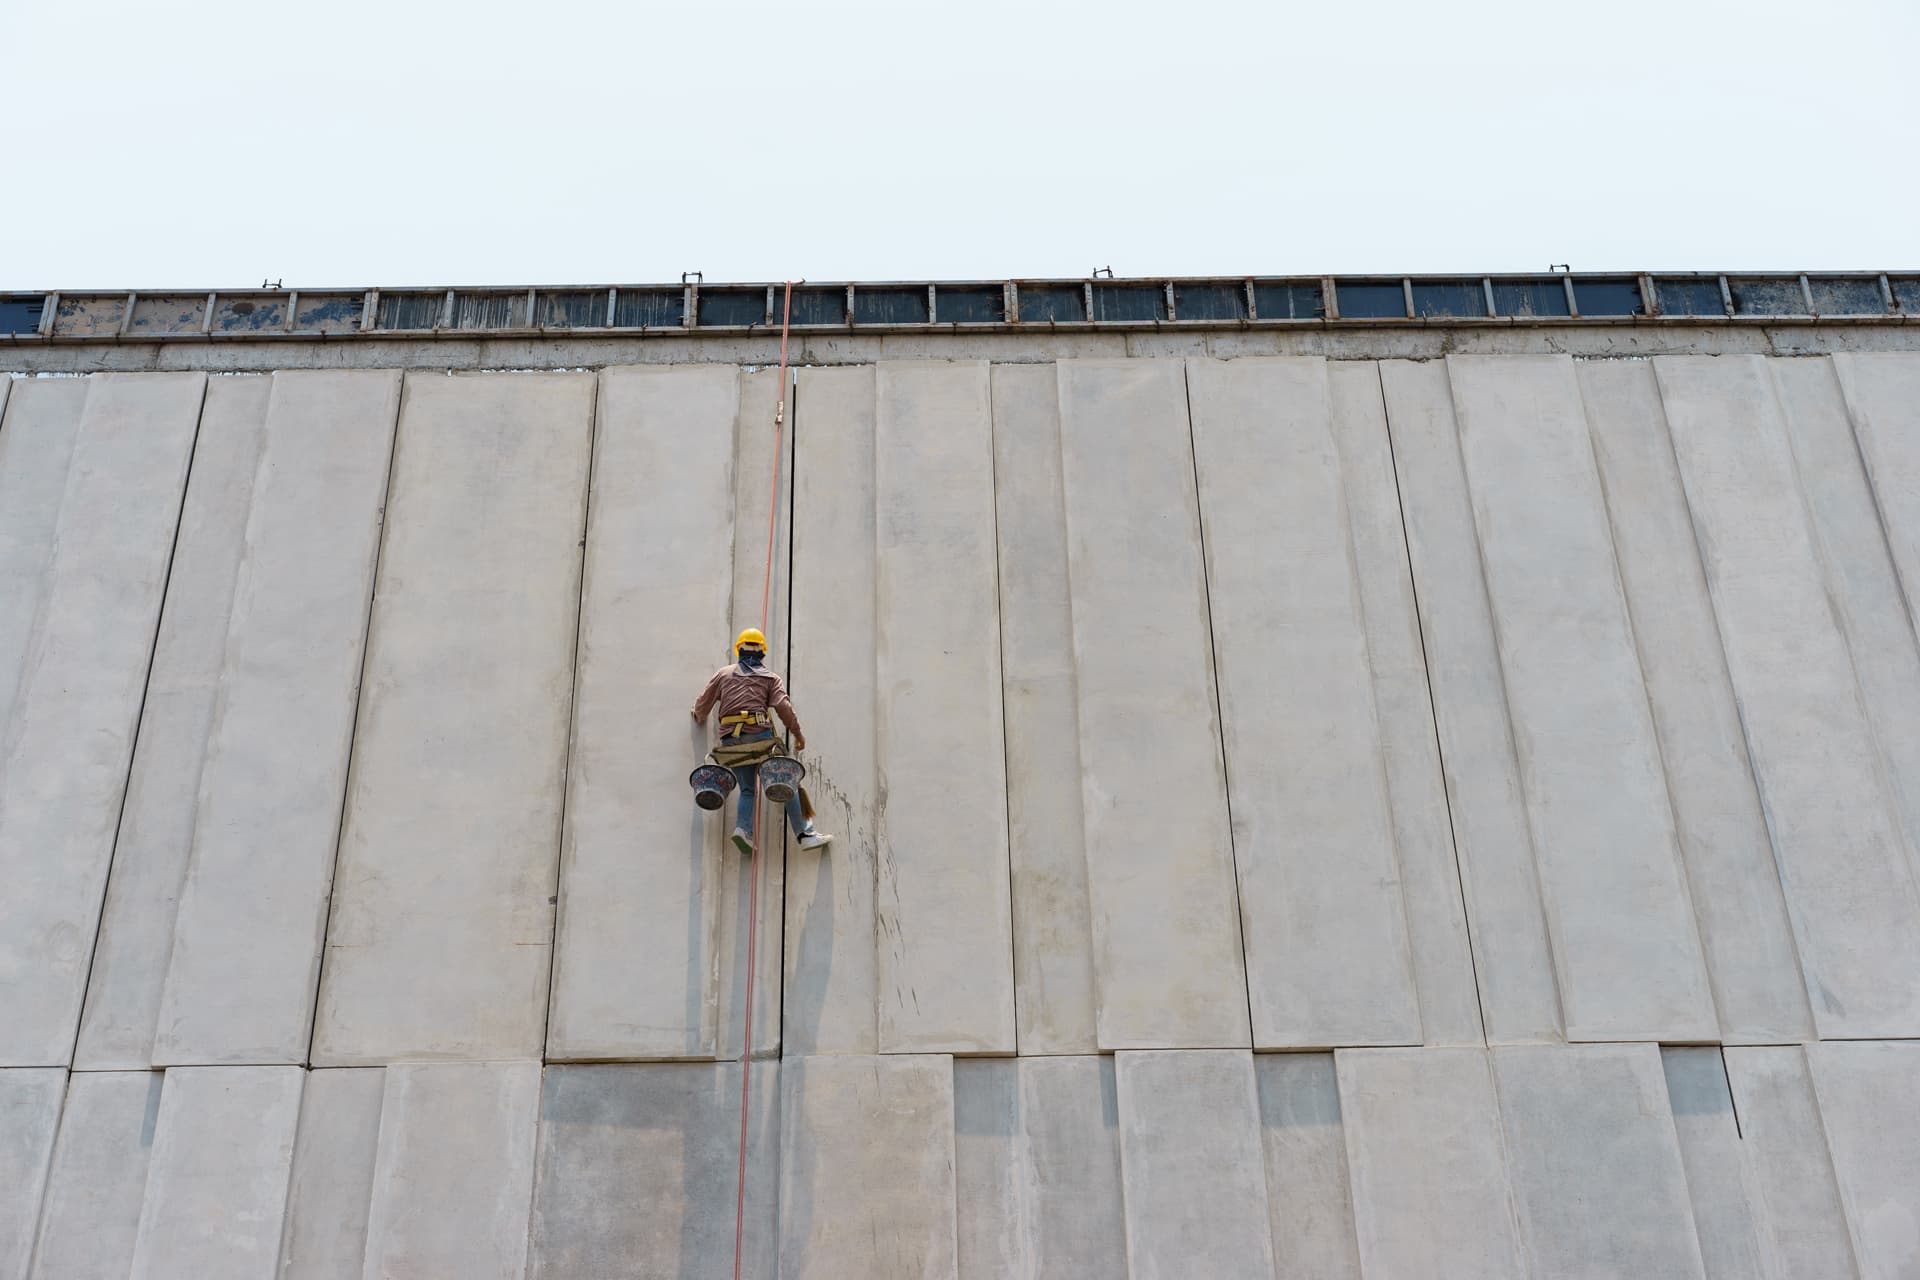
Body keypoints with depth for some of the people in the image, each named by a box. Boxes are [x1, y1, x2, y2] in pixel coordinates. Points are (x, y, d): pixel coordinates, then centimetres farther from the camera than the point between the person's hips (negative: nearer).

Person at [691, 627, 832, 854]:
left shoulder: (723, 674, 17)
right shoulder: (771, 678, 11)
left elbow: (702, 704, 18)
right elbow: (783, 706, -4)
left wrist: (699, 719, 40)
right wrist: (798, 733, 4)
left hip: (730, 740, 3)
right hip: (759, 736, -3)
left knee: (747, 789, 14)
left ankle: (743, 828, -11)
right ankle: (805, 834, -2)